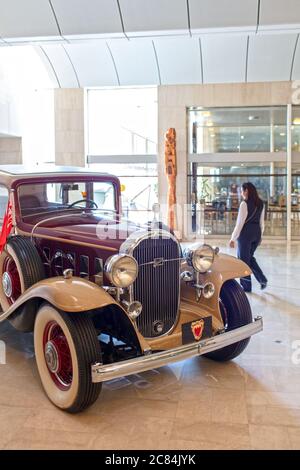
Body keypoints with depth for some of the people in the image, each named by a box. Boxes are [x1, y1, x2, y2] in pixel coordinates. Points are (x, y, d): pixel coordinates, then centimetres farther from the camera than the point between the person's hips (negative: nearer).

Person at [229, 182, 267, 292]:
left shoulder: (245, 204, -15)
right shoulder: (260, 204, 7)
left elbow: (240, 223, -15)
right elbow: (262, 221, 13)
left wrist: (233, 238, -10)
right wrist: (260, 235, 23)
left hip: (246, 233, -7)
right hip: (256, 233, 7)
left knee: (243, 259, 6)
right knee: (250, 257, 22)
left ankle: (246, 286, 15)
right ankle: (262, 279, 10)